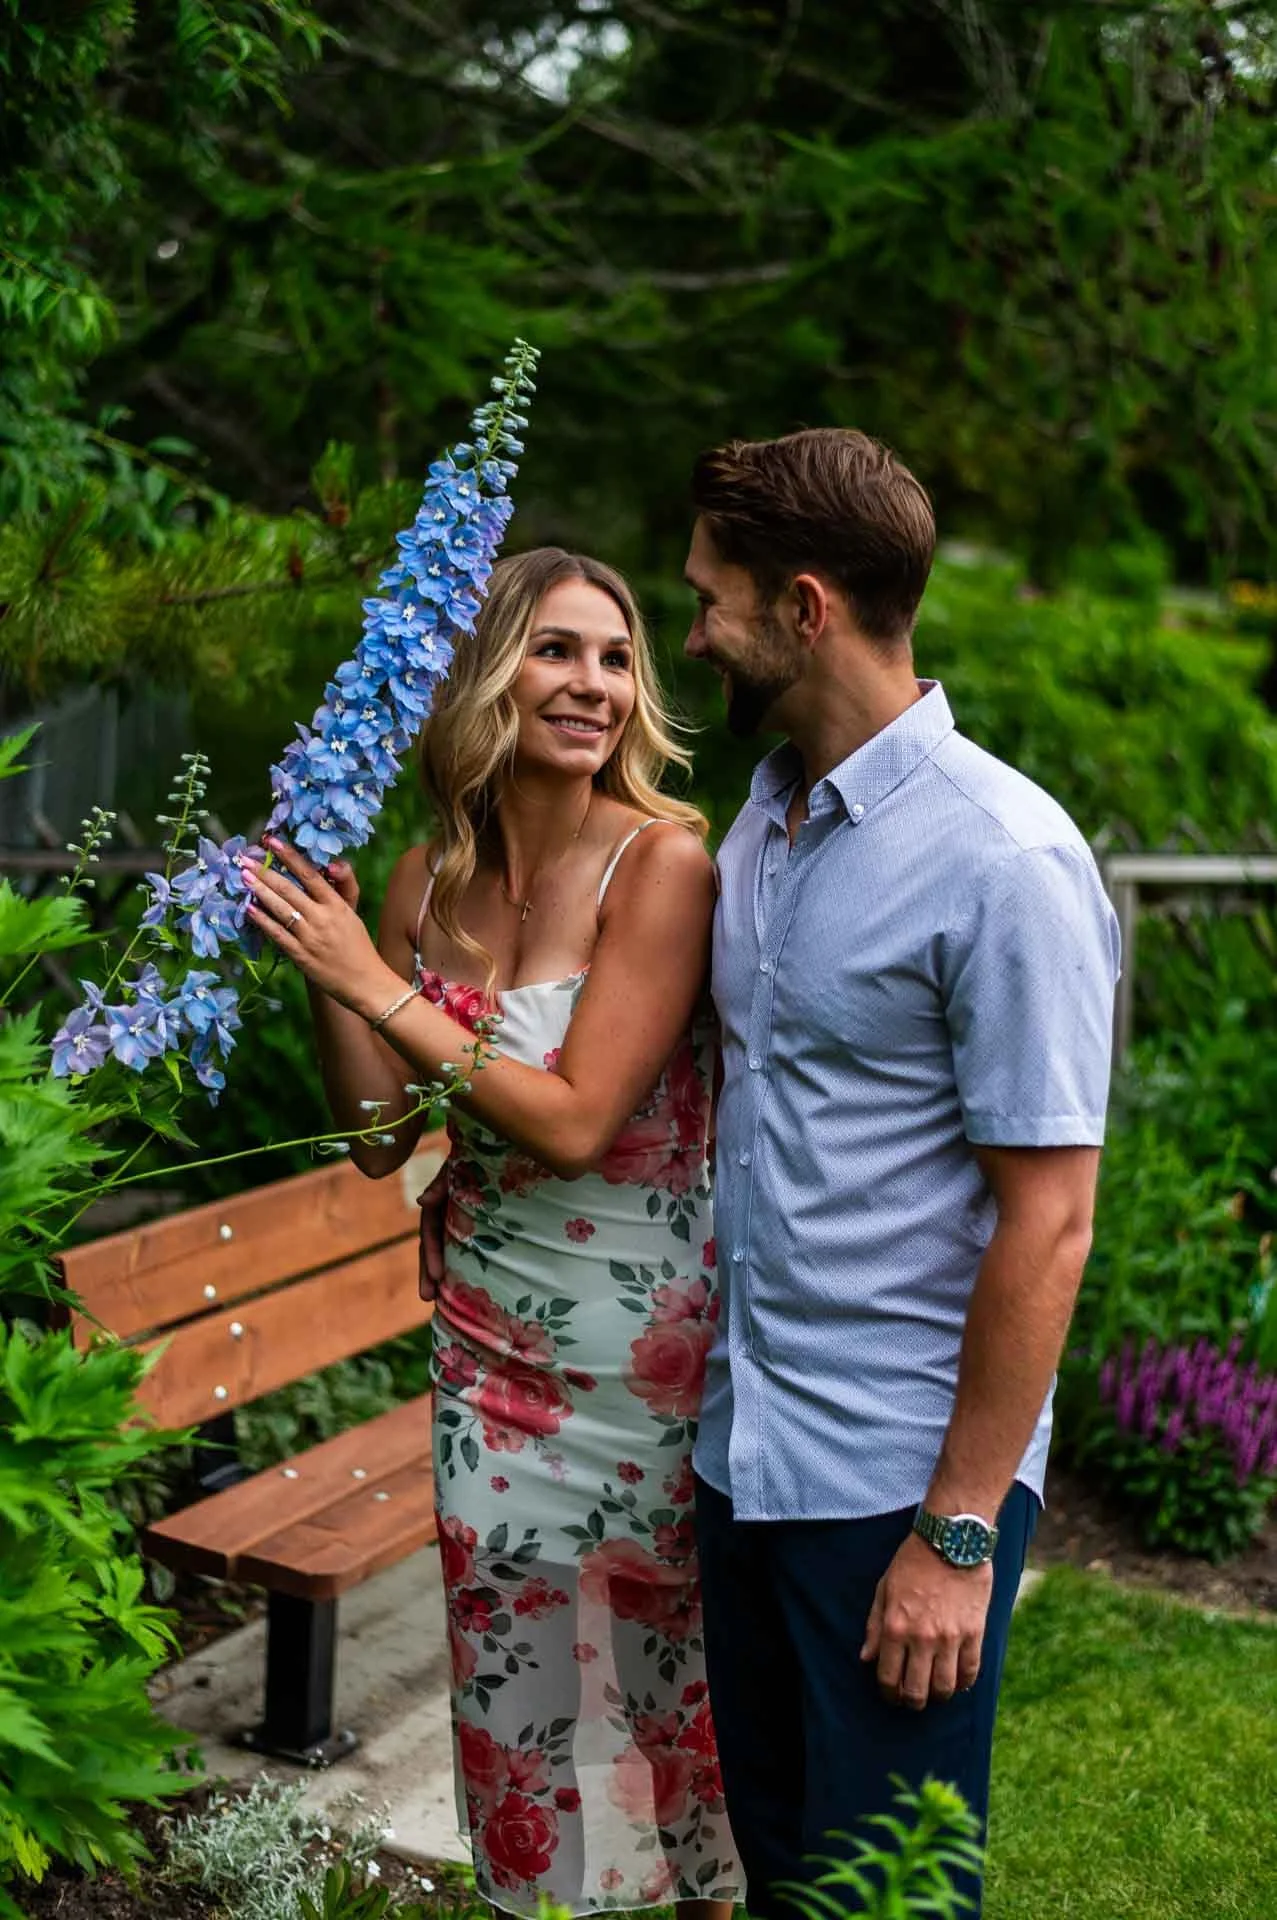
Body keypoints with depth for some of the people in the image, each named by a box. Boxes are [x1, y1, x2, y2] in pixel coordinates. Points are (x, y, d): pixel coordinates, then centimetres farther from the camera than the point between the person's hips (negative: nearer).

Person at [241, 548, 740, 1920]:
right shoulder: (428, 882, 0)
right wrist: (324, 966, -10)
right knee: (510, 1672, 15)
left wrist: (378, 985, -19)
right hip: (490, 1344, 4)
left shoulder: (662, 860, -16)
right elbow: (383, 1141, 3)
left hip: (644, 1341, -4)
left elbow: (576, 1123, -21)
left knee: (674, 1666, 12)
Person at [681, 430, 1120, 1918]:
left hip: (903, 1479, -7)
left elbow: (1046, 1226, -18)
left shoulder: (1003, 861, -18)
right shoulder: (761, 819, 7)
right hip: (742, 1448, 7)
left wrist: (959, 1533, -17)